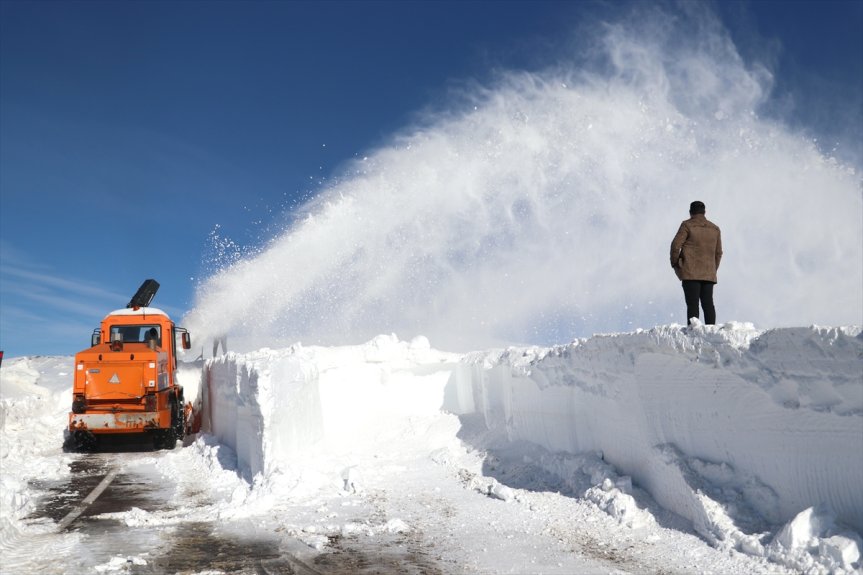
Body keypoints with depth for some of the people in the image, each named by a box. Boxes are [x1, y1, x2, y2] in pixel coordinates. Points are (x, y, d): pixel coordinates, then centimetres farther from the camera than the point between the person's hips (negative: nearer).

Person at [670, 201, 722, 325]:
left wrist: (675, 263, 5)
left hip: (691, 272, -5)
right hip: (709, 274, 5)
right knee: (708, 304, 5)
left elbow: (676, 245, -7)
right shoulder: (715, 228, 16)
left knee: (692, 304, -7)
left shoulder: (687, 225, -1)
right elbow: (718, 253, 19)